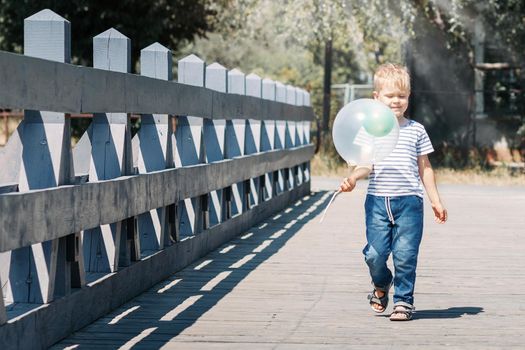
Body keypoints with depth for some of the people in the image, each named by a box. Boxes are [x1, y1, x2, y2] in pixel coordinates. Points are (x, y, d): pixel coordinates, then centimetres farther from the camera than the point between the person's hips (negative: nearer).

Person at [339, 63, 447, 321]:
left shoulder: (416, 130, 9)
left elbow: (424, 167, 14)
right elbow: (366, 164, 2)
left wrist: (435, 200, 13)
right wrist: (354, 177, -19)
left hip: (409, 201, 0)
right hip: (378, 201, 0)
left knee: (405, 254, -5)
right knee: (375, 253, -4)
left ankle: (403, 300, 11)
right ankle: (381, 285, 27)